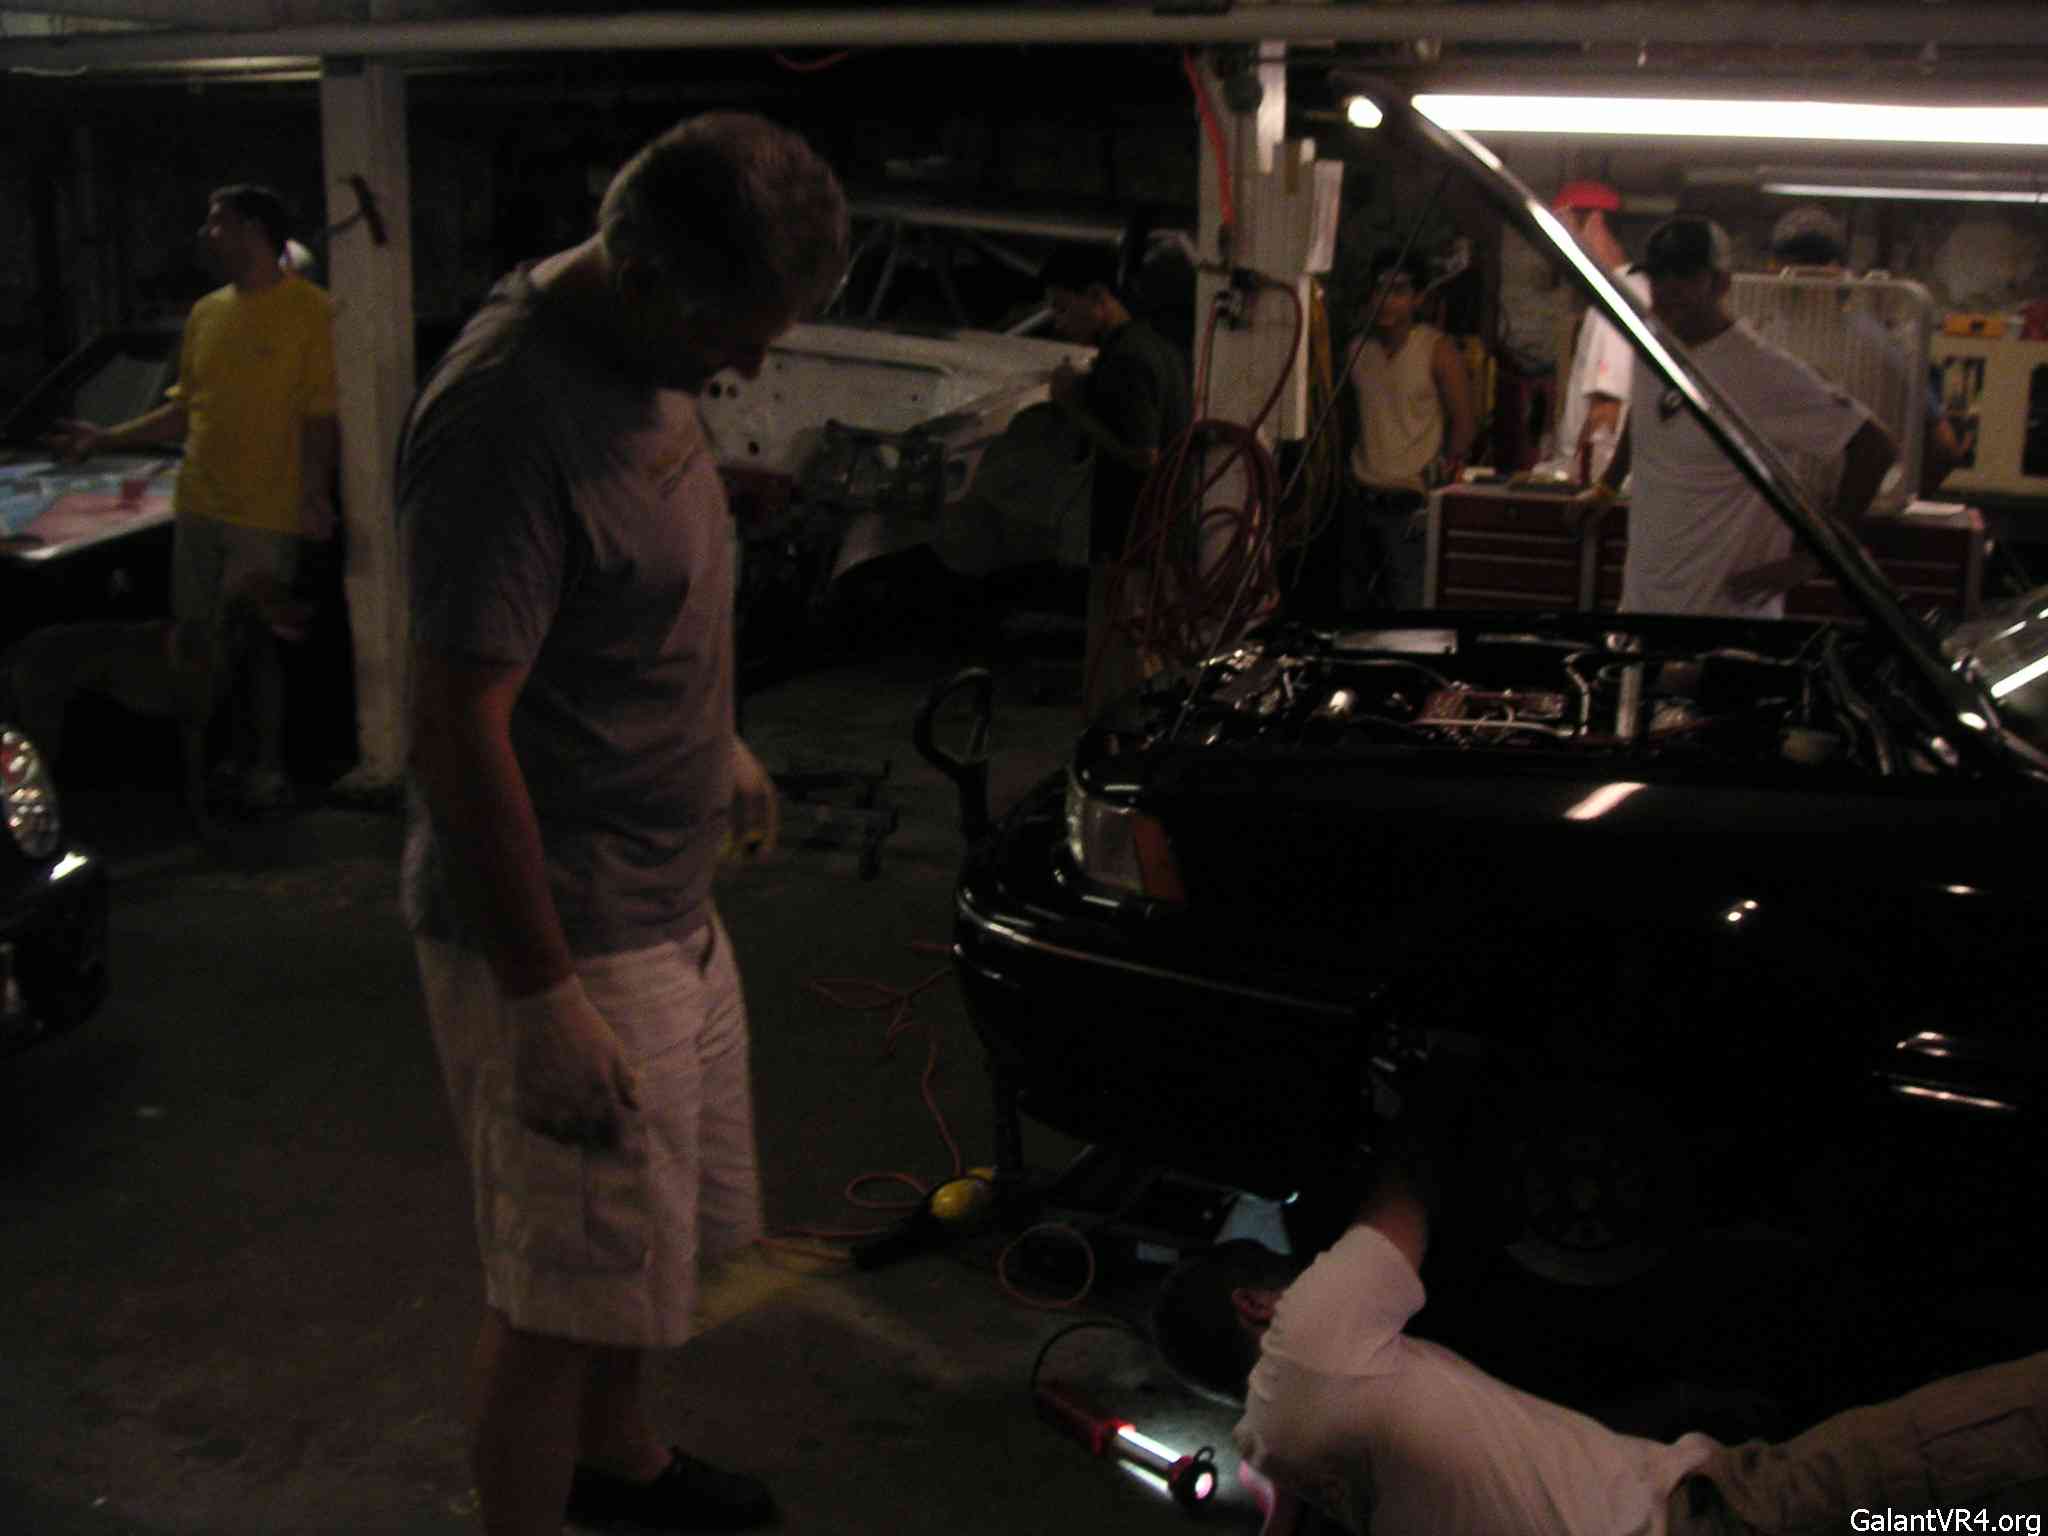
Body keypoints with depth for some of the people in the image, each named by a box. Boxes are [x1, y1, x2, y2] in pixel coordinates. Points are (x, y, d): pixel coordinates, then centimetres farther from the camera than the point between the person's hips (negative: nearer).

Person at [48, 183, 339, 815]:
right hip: (199, 504, 7)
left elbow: (323, 417, -11)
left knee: (256, 642, -2)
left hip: (267, 511, -7)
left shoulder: (309, 311, -8)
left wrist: (316, 494, -20)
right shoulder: (207, 313, 13)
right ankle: (235, 758, 23)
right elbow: (185, 411, 19)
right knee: (197, 638, 9)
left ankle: (267, 769, 12)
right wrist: (106, 438, 16)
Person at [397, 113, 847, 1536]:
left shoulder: (648, 351, 3)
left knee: (650, 1238, 26)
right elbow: (457, 728, -28)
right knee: (563, 1292, 5)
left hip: (668, 905, 10)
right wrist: (541, 1003, -25)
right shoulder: (507, 414, -27)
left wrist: (715, 742, 24)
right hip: (561, 940, -10)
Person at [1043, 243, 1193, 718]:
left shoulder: (1123, 362, -15)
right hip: (1168, 552, 10)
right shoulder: (1159, 349, 16)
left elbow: (1140, 459, -22)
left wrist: (1076, 410, -13)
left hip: (1129, 552, -10)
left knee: (1112, 700, -8)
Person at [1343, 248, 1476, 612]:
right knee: (1355, 601, 13)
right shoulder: (1358, 350, 8)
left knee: (1407, 607, -11)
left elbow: (1463, 424, -3)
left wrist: (1439, 480, -2)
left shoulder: (1437, 350, -6)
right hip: (1362, 500, 6)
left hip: (1410, 504, -6)